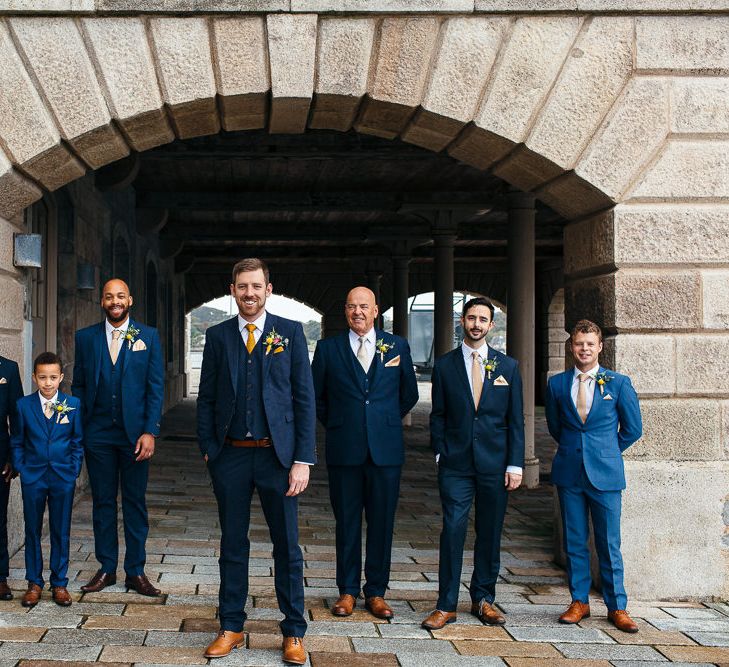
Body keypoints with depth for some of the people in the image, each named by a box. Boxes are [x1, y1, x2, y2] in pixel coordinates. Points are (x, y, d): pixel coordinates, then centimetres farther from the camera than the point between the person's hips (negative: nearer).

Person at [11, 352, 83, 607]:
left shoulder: (73, 404, -1)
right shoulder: (24, 405, -1)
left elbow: (78, 442, 4)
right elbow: (17, 442, 5)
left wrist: (74, 471, -3)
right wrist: (21, 469, -3)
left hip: (63, 478, 0)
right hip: (33, 478, 0)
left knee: (61, 531, 6)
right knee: (32, 530, 7)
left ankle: (59, 583, 16)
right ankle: (34, 583, 17)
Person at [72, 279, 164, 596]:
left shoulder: (148, 337, 1)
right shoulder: (85, 337, 6)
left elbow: (156, 387, -1)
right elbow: (79, 385, 9)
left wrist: (150, 432, -9)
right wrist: (77, 429, 2)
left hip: (134, 433, -1)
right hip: (98, 433, 2)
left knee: (135, 502, 5)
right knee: (102, 501, 8)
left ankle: (135, 572, 12)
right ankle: (106, 568, 18)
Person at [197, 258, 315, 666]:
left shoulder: (290, 333, 1)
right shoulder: (218, 336, 7)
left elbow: (305, 398, -2)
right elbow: (206, 398, 10)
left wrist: (303, 460, -8)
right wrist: (208, 448, 1)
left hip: (277, 455, -2)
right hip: (231, 456, 2)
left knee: (288, 546, 5)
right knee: (233, 545, 11)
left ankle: (294, 633, 15)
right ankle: (231, 628, 22)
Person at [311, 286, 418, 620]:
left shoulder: (397, 346, 7)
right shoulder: (328, 348, 5)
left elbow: (409, 394, 16)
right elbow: (315, 396, 13)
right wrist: (336, 425, 10)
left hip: (385, 449, 1)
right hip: (344, 451, 0)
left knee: (382, 522, 5)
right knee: (347, 522, 5)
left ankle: (376, 592, 16)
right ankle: (348, 590, 16)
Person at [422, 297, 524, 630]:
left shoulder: (508, 366, 7)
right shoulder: (444, 365, 5)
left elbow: (515, 420, 6)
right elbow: (438, 415, 7)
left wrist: (515, 464, 0)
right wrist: (441, 453, -3)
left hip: (495, 464, 1)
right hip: (456, 465, -1)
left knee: (490, 534, 8)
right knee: (453, 531, -6)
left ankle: (484, 600, 20)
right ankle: (446, 605, 1)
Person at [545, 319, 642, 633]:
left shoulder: (619, 383, 0)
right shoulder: (557, 384, 5)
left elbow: (633, 428, 8)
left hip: (605, 474, -2)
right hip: (569, 472, 2)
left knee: (609, 544, 2)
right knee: (574, 542, 7)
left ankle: (617, 607, 12)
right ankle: (579, 602, 19)